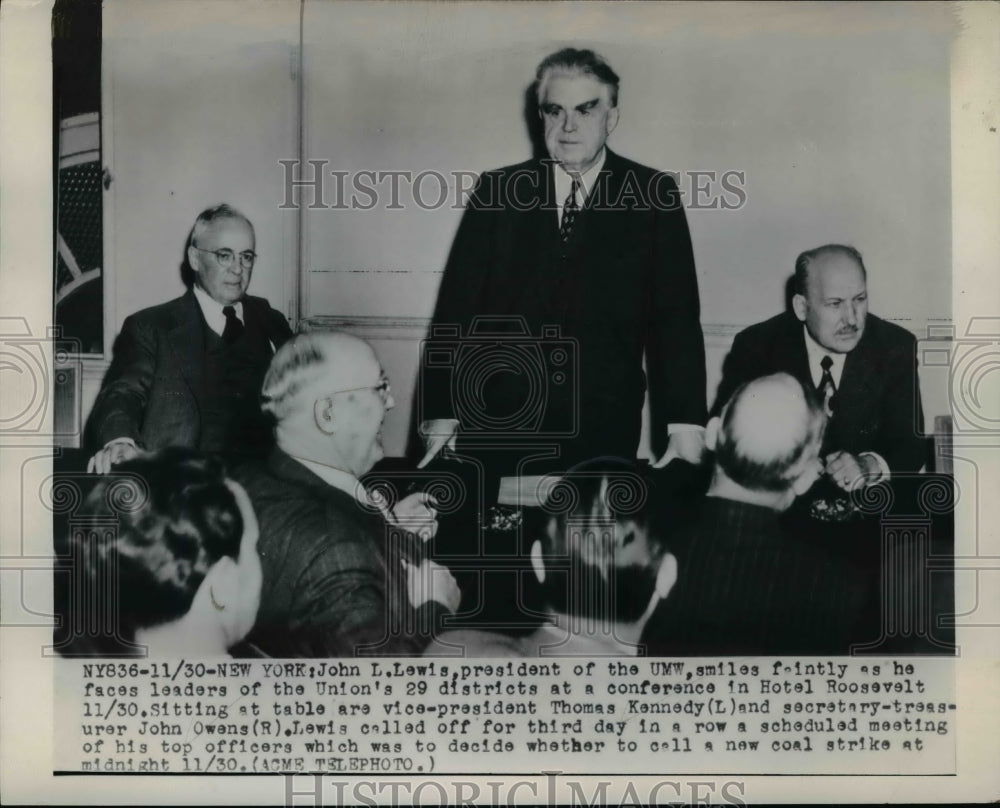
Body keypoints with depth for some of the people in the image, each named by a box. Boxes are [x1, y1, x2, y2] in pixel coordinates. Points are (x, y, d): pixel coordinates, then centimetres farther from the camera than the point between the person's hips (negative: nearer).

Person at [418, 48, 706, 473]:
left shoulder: (652, 196, 4)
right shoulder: (497, 191, 6)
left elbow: (675, 316, 0)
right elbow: (457, 308, 3)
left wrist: (686, 426, -9)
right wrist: (441, 415, -6)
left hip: (605, 436, -1)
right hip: (498, 427, 1)